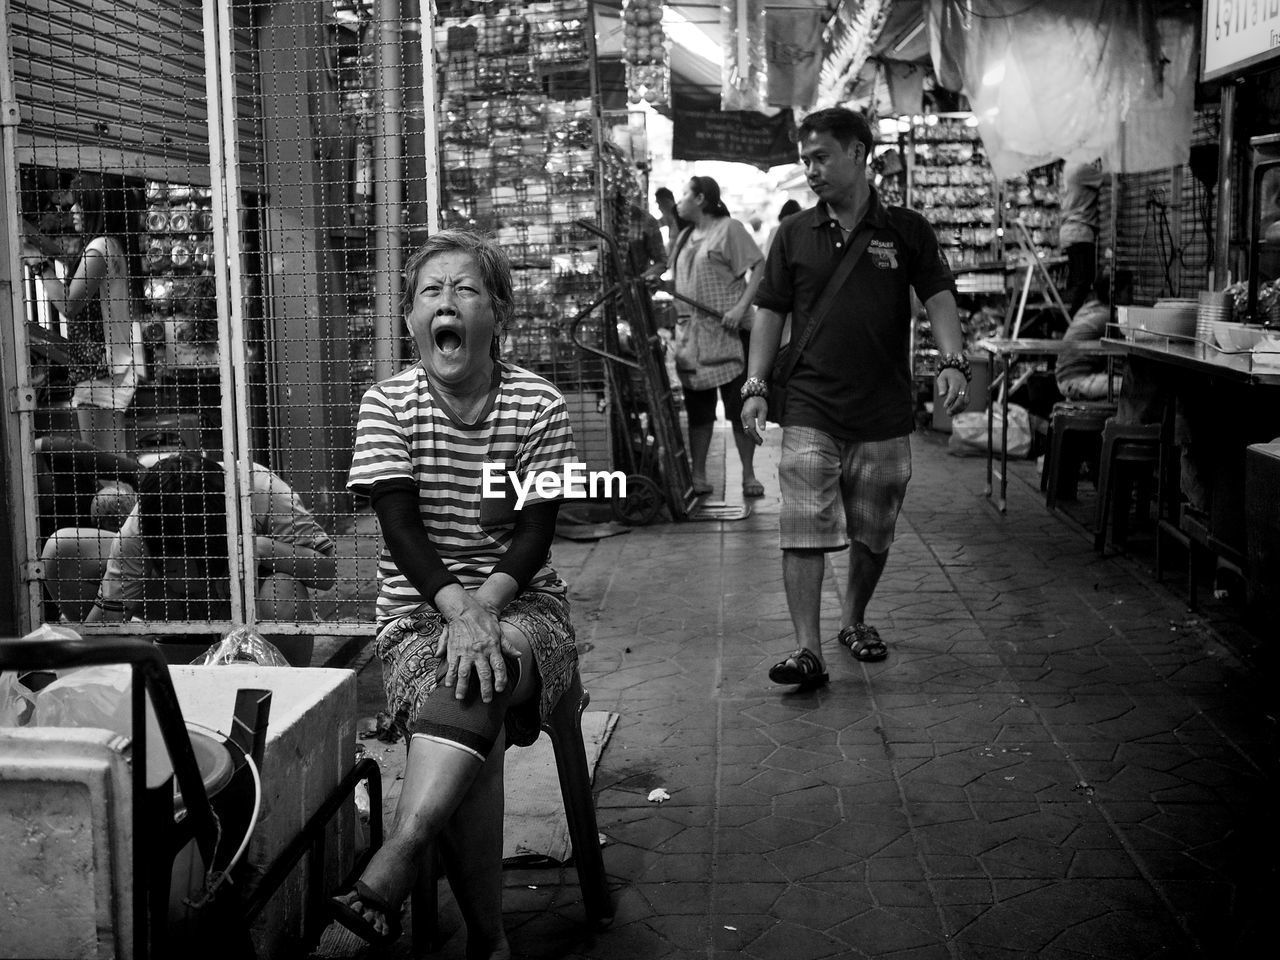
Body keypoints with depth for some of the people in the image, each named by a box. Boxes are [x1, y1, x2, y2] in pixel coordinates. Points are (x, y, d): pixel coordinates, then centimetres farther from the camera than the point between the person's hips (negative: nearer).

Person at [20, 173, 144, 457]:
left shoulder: (99, 247, -11)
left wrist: (40, 263, -8)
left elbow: (69, 306, -16)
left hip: (99, 368, -10)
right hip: (119, 367, 10)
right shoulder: (118, 246, 16)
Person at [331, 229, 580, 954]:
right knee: (476, 734, -30)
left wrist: (485, 603, -23)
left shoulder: (540, 406, -1)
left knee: (472, 686, -36)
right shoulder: (387, 406, 0)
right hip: (420, 609, 0)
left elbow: (535, 536, -5)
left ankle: (391, 870, -38)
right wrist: (457, 609, -25)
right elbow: (403, 531, -9)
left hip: (523, 604, 0)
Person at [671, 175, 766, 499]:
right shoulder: (684, 237, 17)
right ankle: (698, 475, 14)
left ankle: (749, 475, 6)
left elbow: (759, 268, -11)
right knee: (698, 408, 8)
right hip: (691, 334, 6)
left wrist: (741, 307, -20)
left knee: (738, 405, -2)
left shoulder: (729, 229, -5)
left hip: (728, 331, -6)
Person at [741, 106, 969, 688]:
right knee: (804, 530, -10)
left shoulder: (906, 230, 5)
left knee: (873, 533, 10)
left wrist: (952, 361, -18)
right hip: (810, 409, 0)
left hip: (885, 412, 1)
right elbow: (770, 312, 9)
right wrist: (755, 385, 1)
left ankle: (853, 619, 33)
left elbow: (938, 296, -1)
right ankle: (808, 650, -10)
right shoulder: (795, 233, 8)